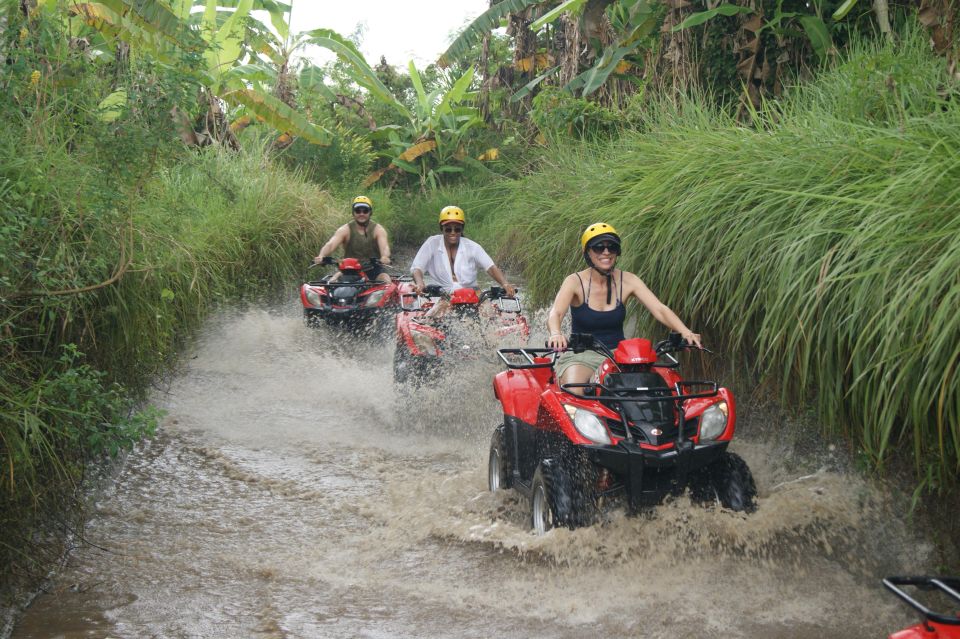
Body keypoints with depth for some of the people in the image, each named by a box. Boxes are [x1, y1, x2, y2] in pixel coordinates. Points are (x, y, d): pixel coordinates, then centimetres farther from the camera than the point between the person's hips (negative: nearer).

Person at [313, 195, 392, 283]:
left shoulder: (378, 229, -1)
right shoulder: (346, 230, 0)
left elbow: (384, 246, -20)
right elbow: (330, 244, -15)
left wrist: (384, 257, -46)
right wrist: (321, 256, -38)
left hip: (373, 270, -1)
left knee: (385, 279, -27)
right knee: (334, 280, -23)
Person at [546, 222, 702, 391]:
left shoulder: (628, 281, 0)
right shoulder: (575, 281, -8)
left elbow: (659, 309, -10)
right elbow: (555, 314, -24)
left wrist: (685, 332, -30)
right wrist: (555, 334, -49)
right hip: (581, 355, -3)